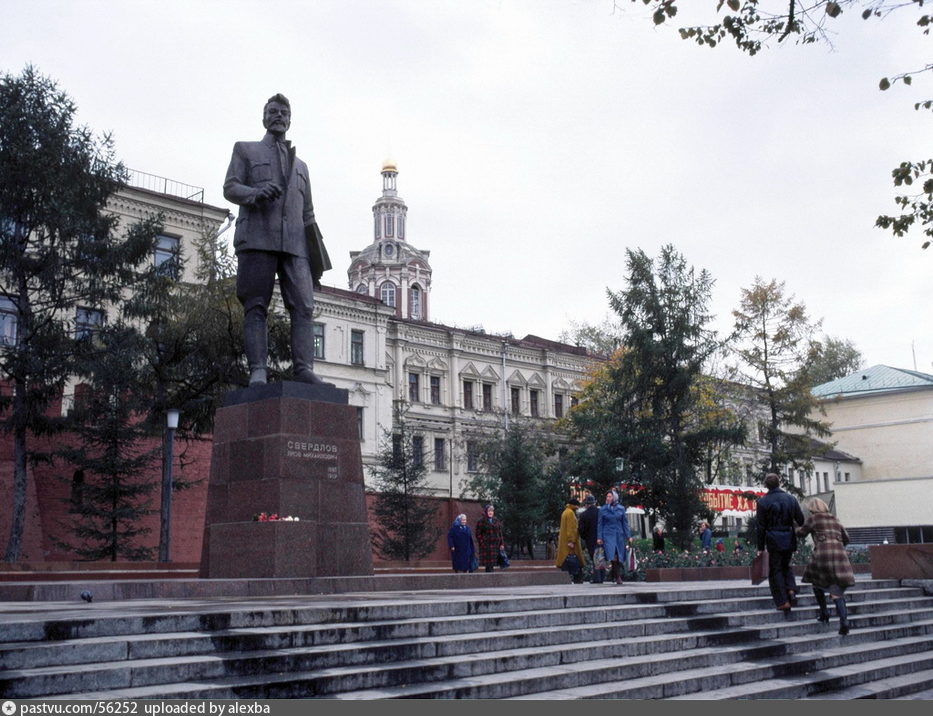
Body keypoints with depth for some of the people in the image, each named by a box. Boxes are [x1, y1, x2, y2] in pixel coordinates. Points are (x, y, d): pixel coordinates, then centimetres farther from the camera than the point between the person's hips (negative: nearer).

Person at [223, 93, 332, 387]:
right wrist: (256, 193, -16)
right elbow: (230, 188, 6)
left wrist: (317, 256, 14)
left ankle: (303, 368, -19)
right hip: (257, 239, -3)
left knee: (302, 306, -12)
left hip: (294, 243, 3)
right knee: (256, 306, -9)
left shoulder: (300, 165, 31)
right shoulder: (245, 150, 21)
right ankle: (258, 370, -14)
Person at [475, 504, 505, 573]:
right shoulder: (481, 521, 0)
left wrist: (502, 544, 7)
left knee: (492, 564, 3)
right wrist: (481, 543, -13)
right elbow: (478, 534, -3)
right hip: (486, 545, -5)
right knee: (488, 564, -9)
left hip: (495, 544, 5)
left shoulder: (496, 521, 15)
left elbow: (500, 533, 15)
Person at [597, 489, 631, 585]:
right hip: (608, 535, -2)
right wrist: (599, 537, -2)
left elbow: (625, 523, 9)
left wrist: (628, 536, 3)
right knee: (613, 555, -17)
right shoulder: (603, 509, 4)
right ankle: (618, 576, -10)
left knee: (620, 557, 0)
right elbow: (600, 524, 5)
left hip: (619, 535, 2)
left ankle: (613, 573, 23)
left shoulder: (621, 508, 7)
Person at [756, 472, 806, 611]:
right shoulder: (791, 499, 3)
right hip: (789, 539, 3)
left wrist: (760, 547, 1)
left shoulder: (763, 502, -5)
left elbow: (761, 527, -4)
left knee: (775, 570, 5)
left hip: (774, 540, -3)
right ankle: (791, 590, 1)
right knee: (786, 566, 22)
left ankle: (783, 601, 0)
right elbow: (801, 521, 3)